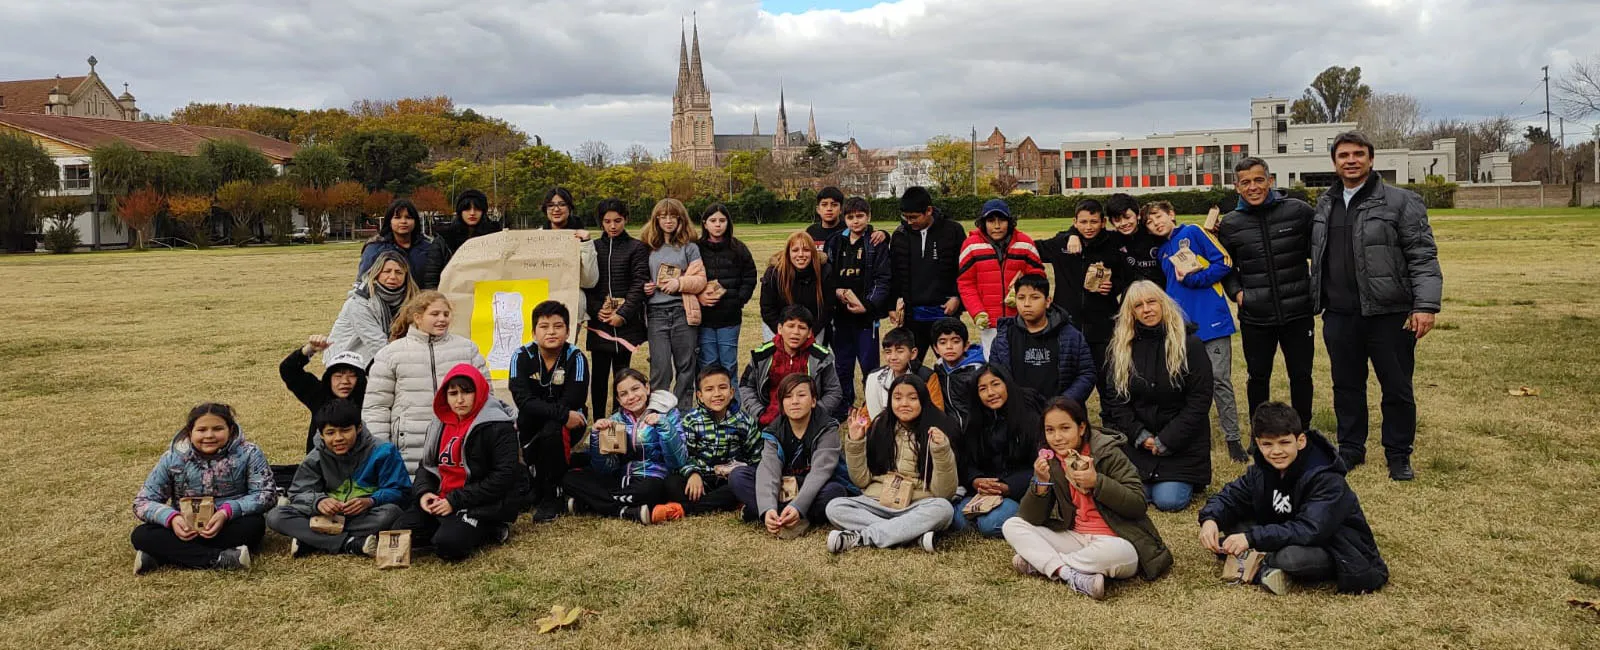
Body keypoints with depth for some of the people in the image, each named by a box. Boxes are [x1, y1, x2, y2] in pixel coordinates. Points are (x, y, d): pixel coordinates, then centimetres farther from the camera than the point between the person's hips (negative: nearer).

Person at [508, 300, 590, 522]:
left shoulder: (576, 358, -15)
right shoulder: (522, 357, -12)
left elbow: (571, 403, -23)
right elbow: (523, 401, -26)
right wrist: (562, 413, -34)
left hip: (567, 424, -2)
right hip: (533, 424, 2)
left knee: (551, 431, -33)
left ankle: (552, 497, -12)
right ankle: (537, 485, -7)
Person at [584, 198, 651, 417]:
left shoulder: (637, 248, 3)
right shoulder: (593, 248, 11)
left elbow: (639, 284, -4)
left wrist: (623, 314, -12)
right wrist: (596, 310, -8)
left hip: (626, 322, -2)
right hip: (599, 322, 2)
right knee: (599, 374, 2)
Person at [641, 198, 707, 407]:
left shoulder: (689, 247, 5)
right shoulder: (648, 247, 10)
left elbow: (701, 279, 1)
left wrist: (680, 283, -15)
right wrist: (643, 287, -2)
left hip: (683, 311, 0)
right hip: (657, 313, 1)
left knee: (685, 366, 6)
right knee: (660, 367, -4)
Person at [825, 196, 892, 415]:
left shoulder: (877, 244, -3)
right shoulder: (835, 243, 10)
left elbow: (883, 280, -9)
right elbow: (826, 276, 10)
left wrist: (867, 305, -18)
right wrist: (837, 292, -9)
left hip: (867, 314, -4)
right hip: (841, 314, 4)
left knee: (869, 365, 1)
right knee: (842, 365, 11)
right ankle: (842, 410, 22)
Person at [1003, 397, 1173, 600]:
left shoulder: (1108, 453, -9)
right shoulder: (1049, 460, 2)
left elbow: (1138, 503, -14)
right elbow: (1032, 518, -3)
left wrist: (1097, 482, -24)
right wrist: (1041, 482, -20)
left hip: (1115, 540, -4)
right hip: (1074, 537, 5)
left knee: (1117, 554, -40)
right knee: (1012, 525, -10)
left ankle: (1040, 562, -16)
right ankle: (1070, 574, -27)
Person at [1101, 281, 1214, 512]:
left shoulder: (1190, 345, -7)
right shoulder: (1119, 348, 1)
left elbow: (1199, 401, -8)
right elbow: (1114, 398, 0)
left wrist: (1166, 441, -13)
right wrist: (1140, 435, -11)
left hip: (1181, 442, -2)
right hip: (1136, 441, 2)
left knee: (1168, 500, -13)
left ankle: (1188, 481, 21)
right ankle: (1150, 479, 22)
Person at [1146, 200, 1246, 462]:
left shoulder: (1192, 233, 1)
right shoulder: (1163, 253, 18)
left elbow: (1224, 262, -7)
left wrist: (1192, 278, -14)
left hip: (1211, 320, -5)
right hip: (1182, 324, 5)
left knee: (1219, 380, -4)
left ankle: (1233, 439, 5)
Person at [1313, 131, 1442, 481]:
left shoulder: (1400, 202, -4)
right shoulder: (1325, 206, 12)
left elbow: (1423, 257, -8)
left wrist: (1425, 305, -16)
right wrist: (1317, 302, 14)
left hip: (1389, 315, -4)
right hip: (1339, 316, 5)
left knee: (1397, 388, 5)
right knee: (1346, 386, 14)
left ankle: (1399, 455, 20)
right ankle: (1350, 448, 28)